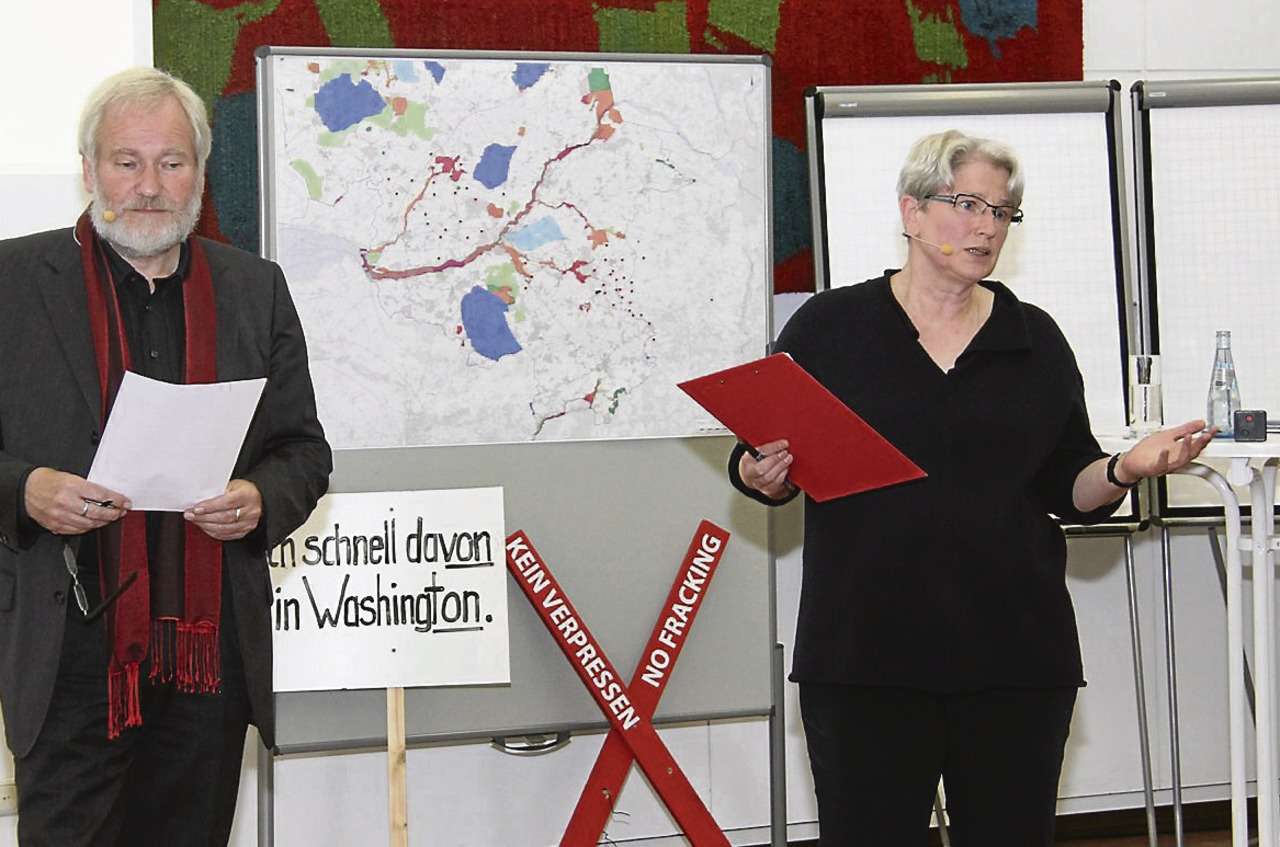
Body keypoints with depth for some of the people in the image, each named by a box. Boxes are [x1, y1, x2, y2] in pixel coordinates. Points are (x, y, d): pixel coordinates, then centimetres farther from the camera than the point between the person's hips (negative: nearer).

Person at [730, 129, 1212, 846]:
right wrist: (761, 475, -16)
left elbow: (1069, 489, 10)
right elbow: (761, 462, 5)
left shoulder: (1036, 339, 10)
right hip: (865, 654, -2)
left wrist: (1126, 468, -9)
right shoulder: (829, 327, 2)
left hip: (1015, 653, 3)